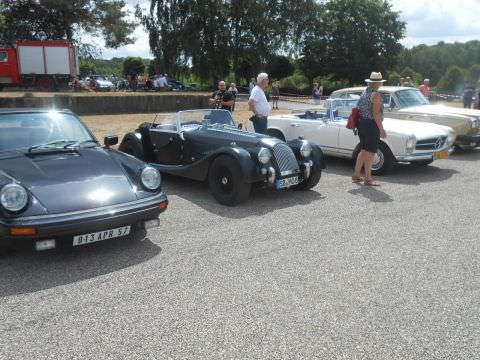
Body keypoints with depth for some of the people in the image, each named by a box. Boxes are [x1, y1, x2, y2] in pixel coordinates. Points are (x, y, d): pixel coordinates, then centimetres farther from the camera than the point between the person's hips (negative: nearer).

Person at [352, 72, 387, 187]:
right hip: (371, 125, -9)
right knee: (370, 152, -3)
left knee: (363, 150, 15)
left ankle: (356, 175, 20)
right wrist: (381, 129, -18)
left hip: (362, 123, 9)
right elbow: (376, 113, -20)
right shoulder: (376, 94, -14)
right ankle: (368, 179, 1)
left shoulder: (364, 93, 11)